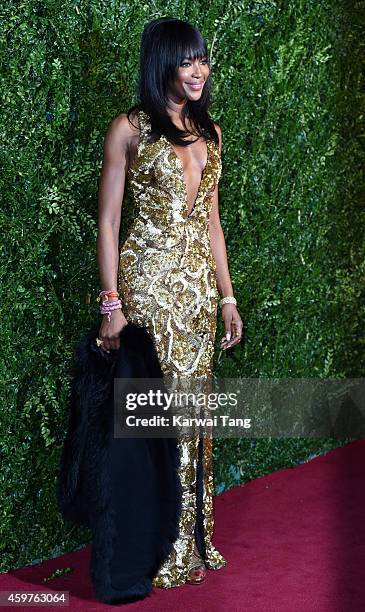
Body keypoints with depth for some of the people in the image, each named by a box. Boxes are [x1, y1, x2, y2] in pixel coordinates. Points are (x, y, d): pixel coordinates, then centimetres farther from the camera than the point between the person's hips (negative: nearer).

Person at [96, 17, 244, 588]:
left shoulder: (209, 132, 12)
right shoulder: (129, 129, -6)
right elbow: (108, 222, -8)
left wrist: (227, 296, 13)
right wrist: (112, 304, -14)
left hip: (198, 285, 6)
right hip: (148, 283, -6)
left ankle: (193, 539, 22)